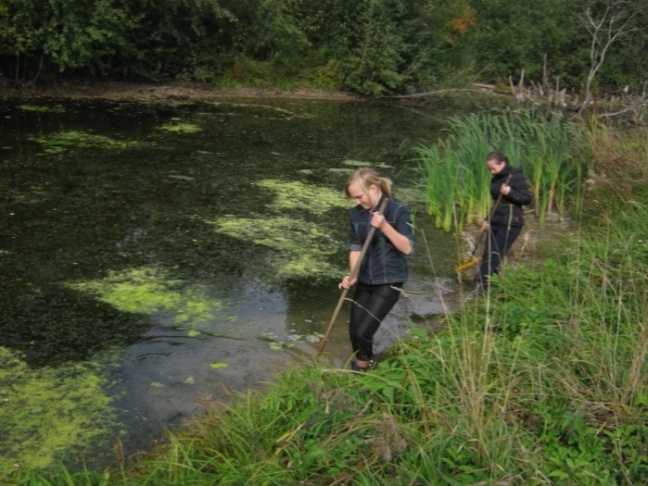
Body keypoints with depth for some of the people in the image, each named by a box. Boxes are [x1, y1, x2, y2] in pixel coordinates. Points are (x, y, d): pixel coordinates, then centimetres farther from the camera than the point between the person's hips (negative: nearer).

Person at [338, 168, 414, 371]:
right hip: (364, 281, 5)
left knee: (363, 331, -10)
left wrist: (384, 226, -27)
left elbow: (407, 248, -16)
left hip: (389, 281, -5)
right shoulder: (356, 214, 1)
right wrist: (352, 275, -9)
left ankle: (363, 369, 16)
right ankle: (358, 369, 32)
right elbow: (355, 247, 6)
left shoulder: (397, 211, -14)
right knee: (354, 330, 7)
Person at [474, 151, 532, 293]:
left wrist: (510, 192, -24)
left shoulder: (516, 177, -10)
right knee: (487, 255, 4)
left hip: (511, 223, -8)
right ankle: (480, 285, 11)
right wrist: (488, 219, 18)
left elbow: (527, 199, -11)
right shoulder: (495, 179, 13)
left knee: (494, 255, -11)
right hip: (496, 222, 8)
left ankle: (480, 283, -11)